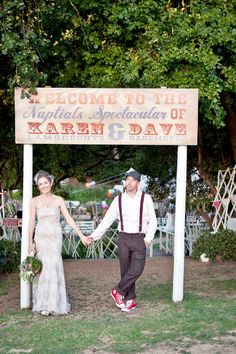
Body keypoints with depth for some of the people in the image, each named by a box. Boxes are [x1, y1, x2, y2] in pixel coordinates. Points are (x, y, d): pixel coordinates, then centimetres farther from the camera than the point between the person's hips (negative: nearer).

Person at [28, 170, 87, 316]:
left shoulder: (59, 200, 1)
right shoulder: (35, 201, 1)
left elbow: (69, 219, -1)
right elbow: (32, 222, 3)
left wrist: (81, 235, -5)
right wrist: (30, 243, 2)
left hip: (56, 238, 0)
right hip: (41, 237, 0)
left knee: (54, 268, -4)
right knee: (43, 268, -1)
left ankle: (55, 303, 8)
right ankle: (43, 303, 9)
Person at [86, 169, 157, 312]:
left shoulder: (146, 199, -5)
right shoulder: (119, 200, 1)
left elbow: (153, 221, 0)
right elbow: (107, 220, 2)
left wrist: (148, 238, -11)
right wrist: (93, 236, -5)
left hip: (139, 238, -2)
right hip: (123, 238, 2)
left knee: (136, 269, -17)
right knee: (126, 270, 5)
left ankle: (118, 291, 2)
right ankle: (130, 300, 18)